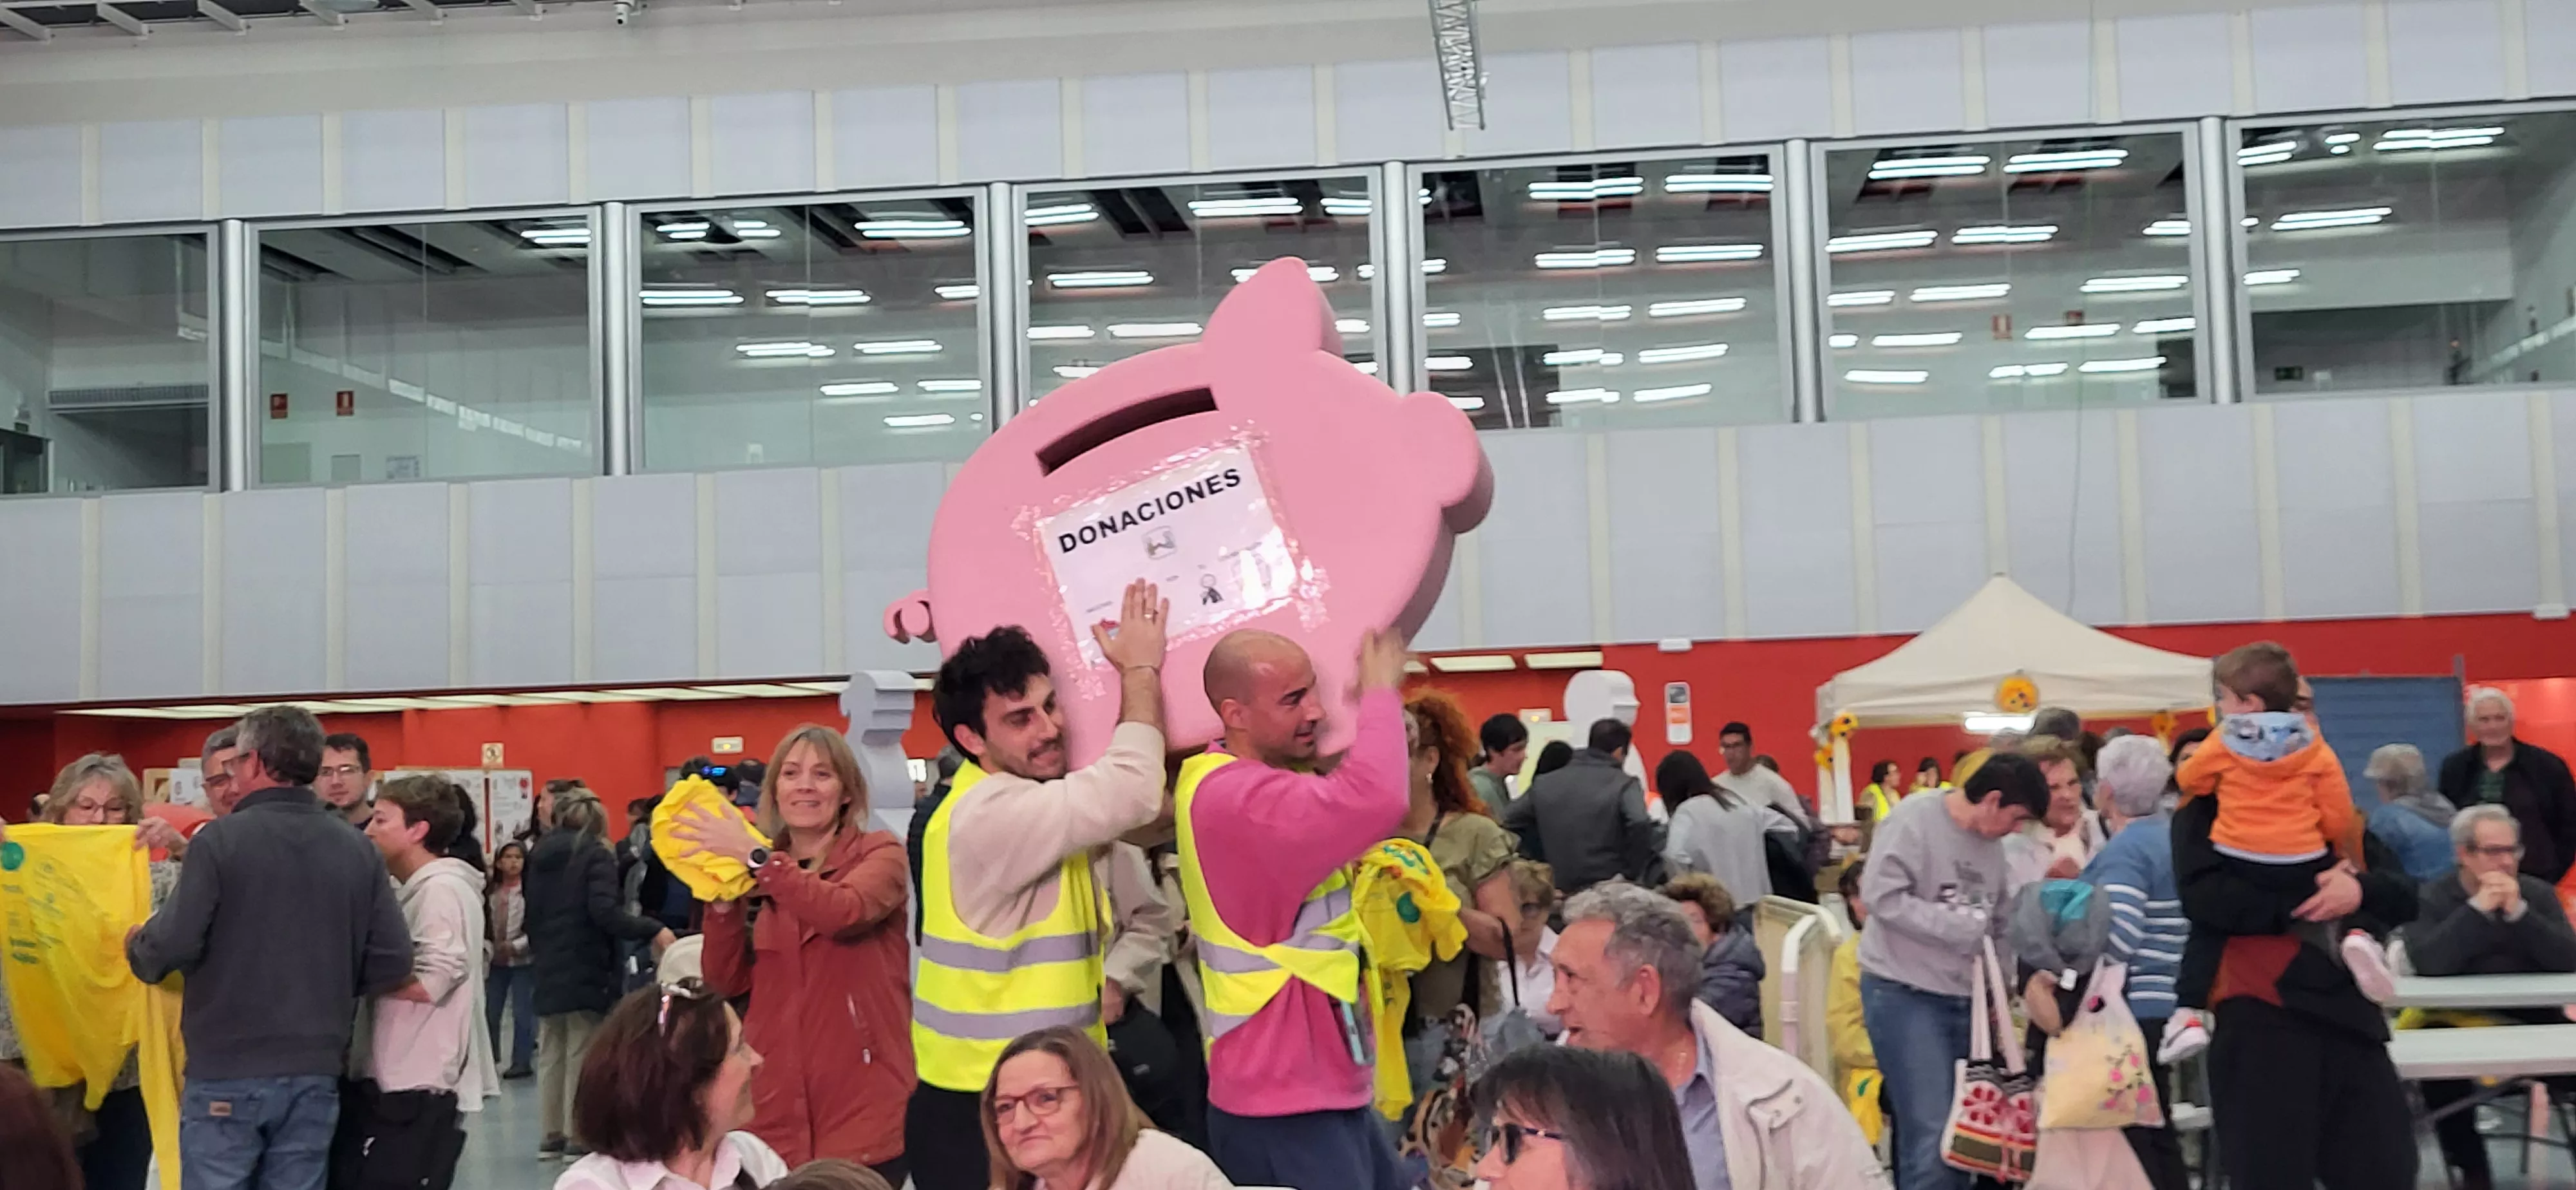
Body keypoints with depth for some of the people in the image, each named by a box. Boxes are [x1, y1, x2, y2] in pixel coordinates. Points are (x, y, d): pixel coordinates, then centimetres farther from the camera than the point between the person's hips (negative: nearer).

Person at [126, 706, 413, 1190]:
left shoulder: (220, 839, -10)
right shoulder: (358, 849, 2)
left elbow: (174, 946, -16)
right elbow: (393, 963, -1)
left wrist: (138, 948, 6)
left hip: (227, 1071, -4)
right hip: (315, 1073, 4)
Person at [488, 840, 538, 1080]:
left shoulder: (530, 890, -11)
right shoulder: (489, 890, 3)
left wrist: (515, 946, -16)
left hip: (523, 960, -5)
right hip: (496, 959, 5)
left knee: (522, 1012, 0)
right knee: (490, 1011, 10)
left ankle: (522, 1062, 10)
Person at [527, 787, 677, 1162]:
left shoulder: (539, 855, 9)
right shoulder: (596, 855, -10)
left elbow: (531, 911, 14)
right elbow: (605, 912, -22)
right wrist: (653, 930, -23)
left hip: (547, 971, 6)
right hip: (586, 971, -6)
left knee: (550, 1055, 12)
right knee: (582, 1057, -2)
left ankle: (551, 1135, 16)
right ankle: (579, 1138, -1)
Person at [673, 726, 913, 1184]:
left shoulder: (879, 853, -1)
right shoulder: (761, 875, 12)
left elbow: (844, 911, -23)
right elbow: (726, 983, 6)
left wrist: (753, 856, -22)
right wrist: (722, 901, -8)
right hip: (776, 1103, 4)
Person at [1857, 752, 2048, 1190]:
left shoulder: (1992, 843, 9)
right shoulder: (1914, 818, -12)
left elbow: (1998, 924, 17)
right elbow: (1880, 897, -21)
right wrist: (1957, 925, -18)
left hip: (1962, 997, 7)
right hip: (1903, 993, -7)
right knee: (1930, 1134, -11)